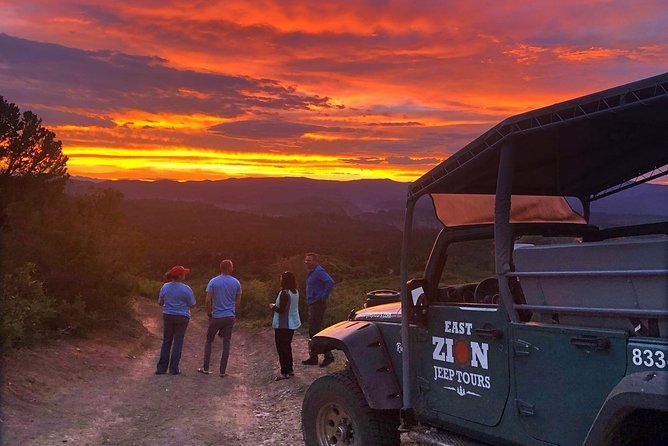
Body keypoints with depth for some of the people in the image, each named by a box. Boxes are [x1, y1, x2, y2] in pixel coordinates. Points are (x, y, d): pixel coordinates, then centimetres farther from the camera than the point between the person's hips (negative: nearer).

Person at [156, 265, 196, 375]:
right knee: (178, 342, 4)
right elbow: (192, 305, -7)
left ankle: (161, 367, 14)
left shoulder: (165, 287, -1)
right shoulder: (186, 289, -13)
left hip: (168, 316, 4)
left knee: (166, 342, 13)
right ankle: (174, 368, 6)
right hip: (182, 317, -3)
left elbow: (160, 303, 8)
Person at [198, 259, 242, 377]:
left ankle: (205, 368, 14)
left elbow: (208, 301, -6)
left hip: (216, 316, -1)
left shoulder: (213, 282, -4)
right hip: (230, 317, 1)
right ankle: (223, 370, 7)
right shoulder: (236, 283, 1)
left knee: (209, 341, 14)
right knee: (226, 343, 6)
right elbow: (238, 300, 7)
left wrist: (209, 314, 7)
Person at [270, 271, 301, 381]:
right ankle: (290, 370, 26)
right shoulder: (296, 292, 5)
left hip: (283, 325, -9)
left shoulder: (284, 293, -22)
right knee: (287, 346, 19)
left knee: (281, 348, 0)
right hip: (292, 324, 9)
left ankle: (284, 372, 2)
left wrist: (273, 306, -5)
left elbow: (281, 310, -23)